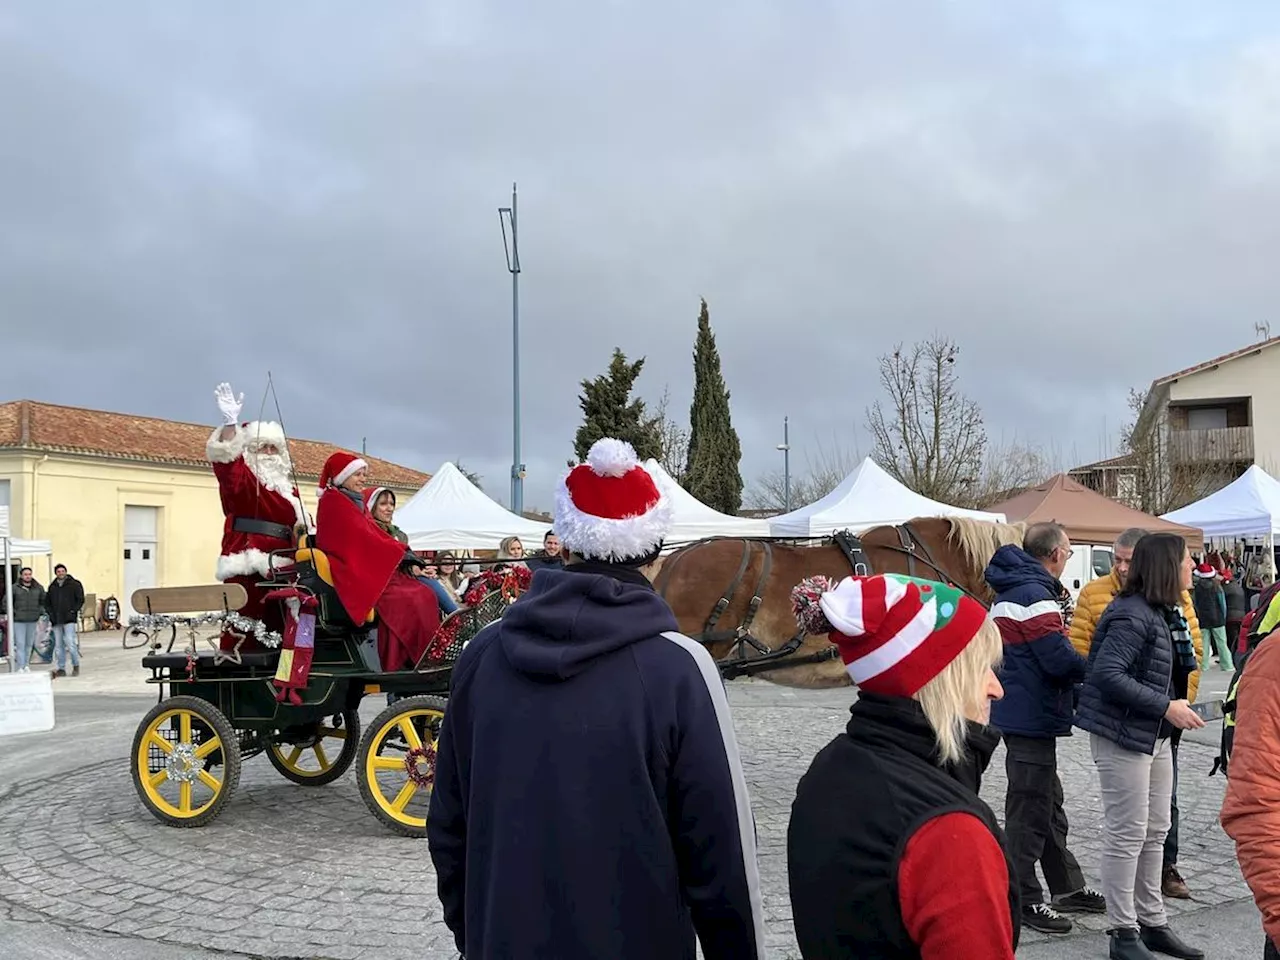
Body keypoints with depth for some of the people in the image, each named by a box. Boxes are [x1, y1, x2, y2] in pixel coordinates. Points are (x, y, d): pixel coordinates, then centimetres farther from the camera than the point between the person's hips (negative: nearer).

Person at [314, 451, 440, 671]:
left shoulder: (357, 502, 22)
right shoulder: (332, 502, -5)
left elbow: (375, 533, 15)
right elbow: (361, 537, -12)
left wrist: (404, 554, -1)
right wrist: (400, 553, -9)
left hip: (375, 567, 9)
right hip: (353, 570, -9)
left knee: (425, 595, -11)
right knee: (403, 601, -27)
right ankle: (401, 663, -25)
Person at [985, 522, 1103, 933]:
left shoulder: (1013, 590, 14)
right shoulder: (1034, 595, -19)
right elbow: (1060, 659, -23)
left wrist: (1074, 692, 14)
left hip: (1022, 713, 11)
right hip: (1031, 718, -11)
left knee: (1049, 802, 18)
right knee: (1030, 808, -2)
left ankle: (1068, 888, 29)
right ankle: (1024, 899, 7)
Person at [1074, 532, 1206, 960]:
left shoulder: (1165, 612, 11)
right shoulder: (1132, 615, -20)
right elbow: (1107, 675, -26)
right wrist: (1165, 706, -24)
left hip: (1155, 735, 10)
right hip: (1122, 734, -9)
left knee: (1155, 832, 15)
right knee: (1128, 834, -1)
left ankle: (1152, 923, 27)